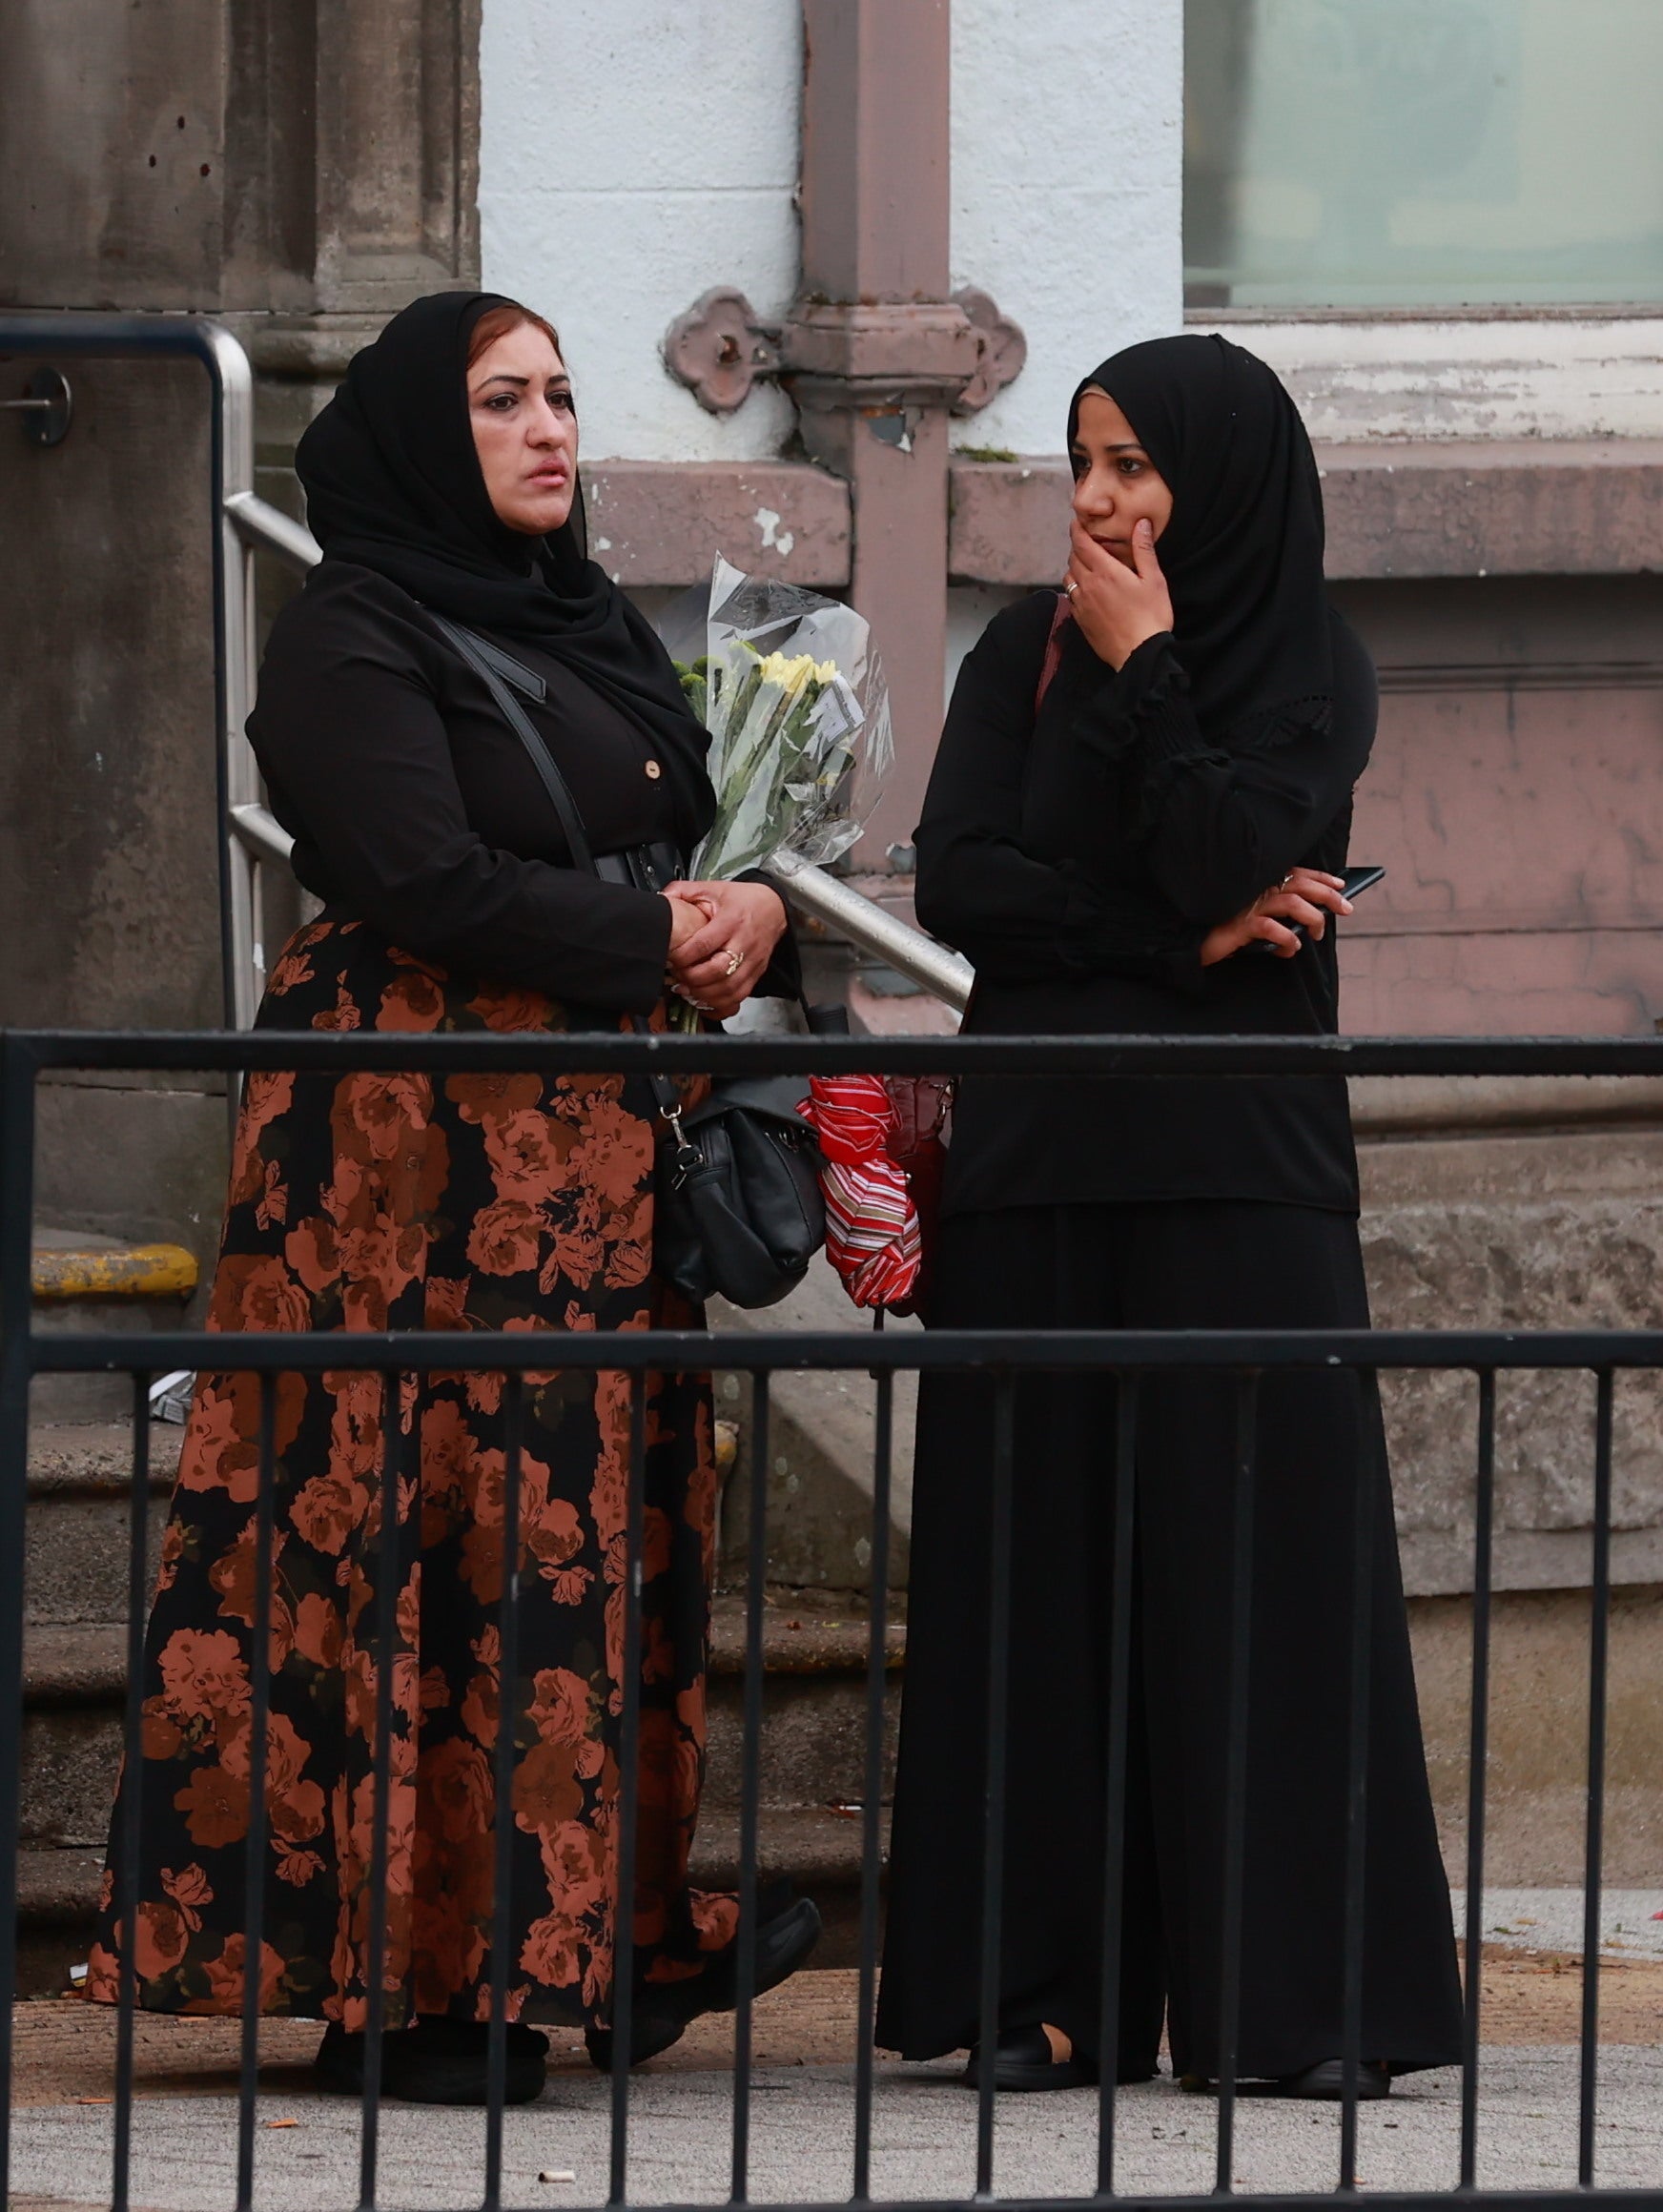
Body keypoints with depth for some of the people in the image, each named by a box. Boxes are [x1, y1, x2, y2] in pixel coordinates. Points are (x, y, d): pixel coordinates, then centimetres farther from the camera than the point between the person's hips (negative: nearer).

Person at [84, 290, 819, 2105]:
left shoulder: (584, 623, 18)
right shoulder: (352, 641, -8)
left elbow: (674, 843, 18)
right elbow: (428, 880, -18)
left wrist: (749, 917, -5)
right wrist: (659, 942, -12)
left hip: (596, 1137, 9)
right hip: (425, 1136, -8)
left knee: (603, 1519, 6)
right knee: (431, 1525, -9)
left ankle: (598, 1936, 9)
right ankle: (402, 1977, -6)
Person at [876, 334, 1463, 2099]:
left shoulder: (1310, 672, 2)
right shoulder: (1026, 654, 10)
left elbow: (1226, 857, -14)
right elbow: (955, 880, -2)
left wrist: (1147, 670, -7)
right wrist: (1181, 936, -9)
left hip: (1238, 1166, -3)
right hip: (1042, 1163, 3)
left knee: (1257, 1553, -6)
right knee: (1043, 1564, -1)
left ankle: (1293, 1990, -5)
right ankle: (1053, 1989, 1)